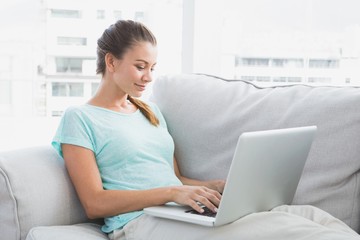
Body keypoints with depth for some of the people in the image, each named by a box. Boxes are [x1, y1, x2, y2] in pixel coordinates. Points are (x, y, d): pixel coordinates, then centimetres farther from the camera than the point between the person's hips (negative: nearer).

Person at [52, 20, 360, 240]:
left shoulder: (151, 111, 25)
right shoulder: (79, 118, 4)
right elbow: (94, 203, -6)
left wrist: (215, 186, 2)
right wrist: (171, 193, -16)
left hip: (182, 213, 6)